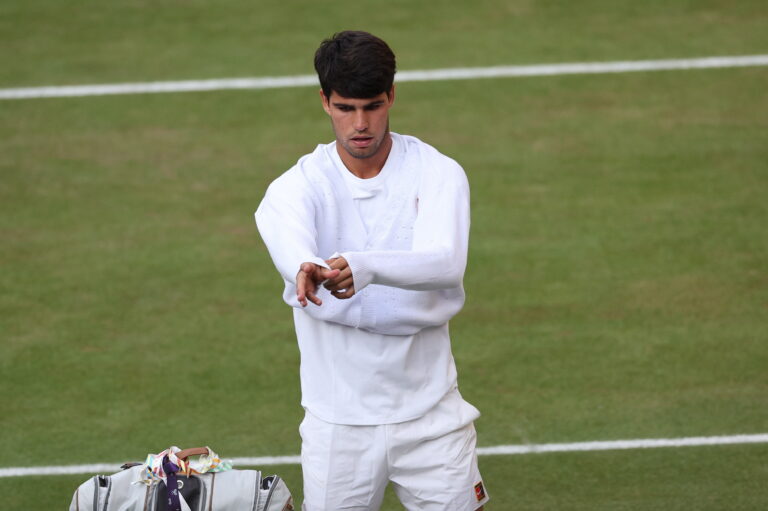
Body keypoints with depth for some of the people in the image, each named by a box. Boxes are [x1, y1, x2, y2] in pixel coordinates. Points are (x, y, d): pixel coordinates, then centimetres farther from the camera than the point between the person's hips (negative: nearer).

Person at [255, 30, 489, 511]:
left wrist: (365, 267, -46)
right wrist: (304, 269, -56)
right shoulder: (299, 186, -5)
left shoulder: (438, 174, -5)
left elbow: (447, 262, -25)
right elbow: (287, 236, -30)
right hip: (338, 421, 0)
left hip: (430, 412, 0)